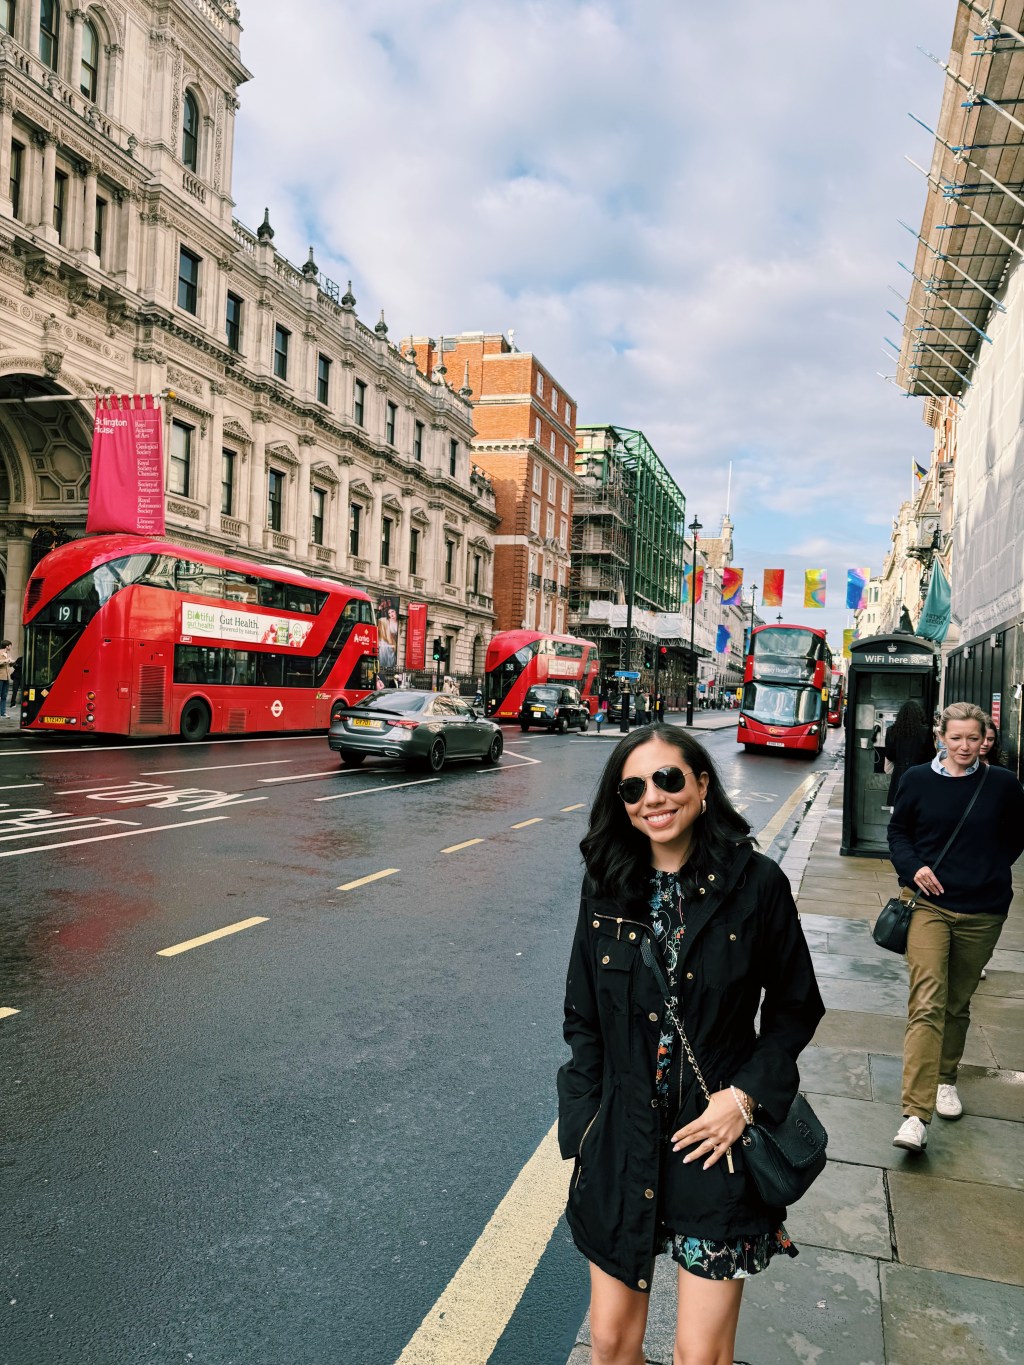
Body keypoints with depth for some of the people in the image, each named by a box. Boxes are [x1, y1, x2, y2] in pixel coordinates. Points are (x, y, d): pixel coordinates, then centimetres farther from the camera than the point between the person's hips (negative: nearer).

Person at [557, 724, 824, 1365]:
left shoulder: (757, 884, -12)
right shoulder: (607, 887, -4)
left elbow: (795, 1007, -1)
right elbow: (583, 1018, 4)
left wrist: (745, 1095, -12)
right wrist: (585, 1130, 0)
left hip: (715, 1143, -2)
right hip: (622, 1142, 3)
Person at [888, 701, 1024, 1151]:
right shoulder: (918, 780, -1)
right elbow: (897, 830, 9)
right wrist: (914, 867, -8)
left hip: (983, 911, 2)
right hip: (929, 905, -2)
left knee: (958, 1004, 15)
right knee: (927, 1004, -13)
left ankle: (945, 1079, 39)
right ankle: (915, 1115, -15)